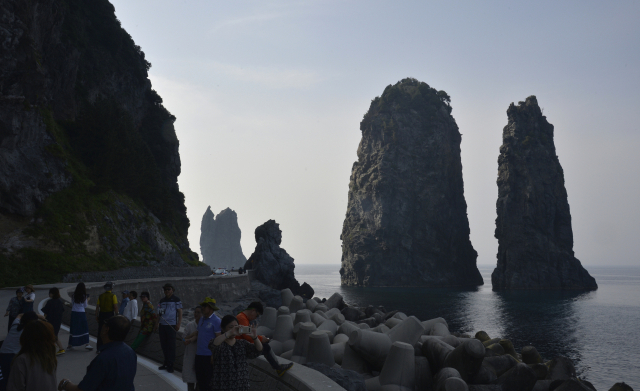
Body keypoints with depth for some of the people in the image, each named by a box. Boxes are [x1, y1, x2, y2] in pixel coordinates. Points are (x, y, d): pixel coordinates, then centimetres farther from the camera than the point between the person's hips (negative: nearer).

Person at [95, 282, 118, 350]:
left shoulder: (100, 296, 4)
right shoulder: (113, 296, -7)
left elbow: (97, 307, 2)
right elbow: (115, 307, -11)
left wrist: (96, 316, 8)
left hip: (102, 315, 3)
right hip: (110, 315, -3)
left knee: (100, 332, 10)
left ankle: (99, 349, 13)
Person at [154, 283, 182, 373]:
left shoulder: (176, 300, -2)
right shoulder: (162, 301, 15)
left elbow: (180, 312, -4)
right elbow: (159, 313, 19)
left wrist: (178, 324, -12)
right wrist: (157, 323, 10)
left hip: (171, 325, -6)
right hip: (162, 325, 6)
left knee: (171, 345, -5)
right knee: (163, 345, 9)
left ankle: (170, 365, -2)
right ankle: (166, 363, 19)